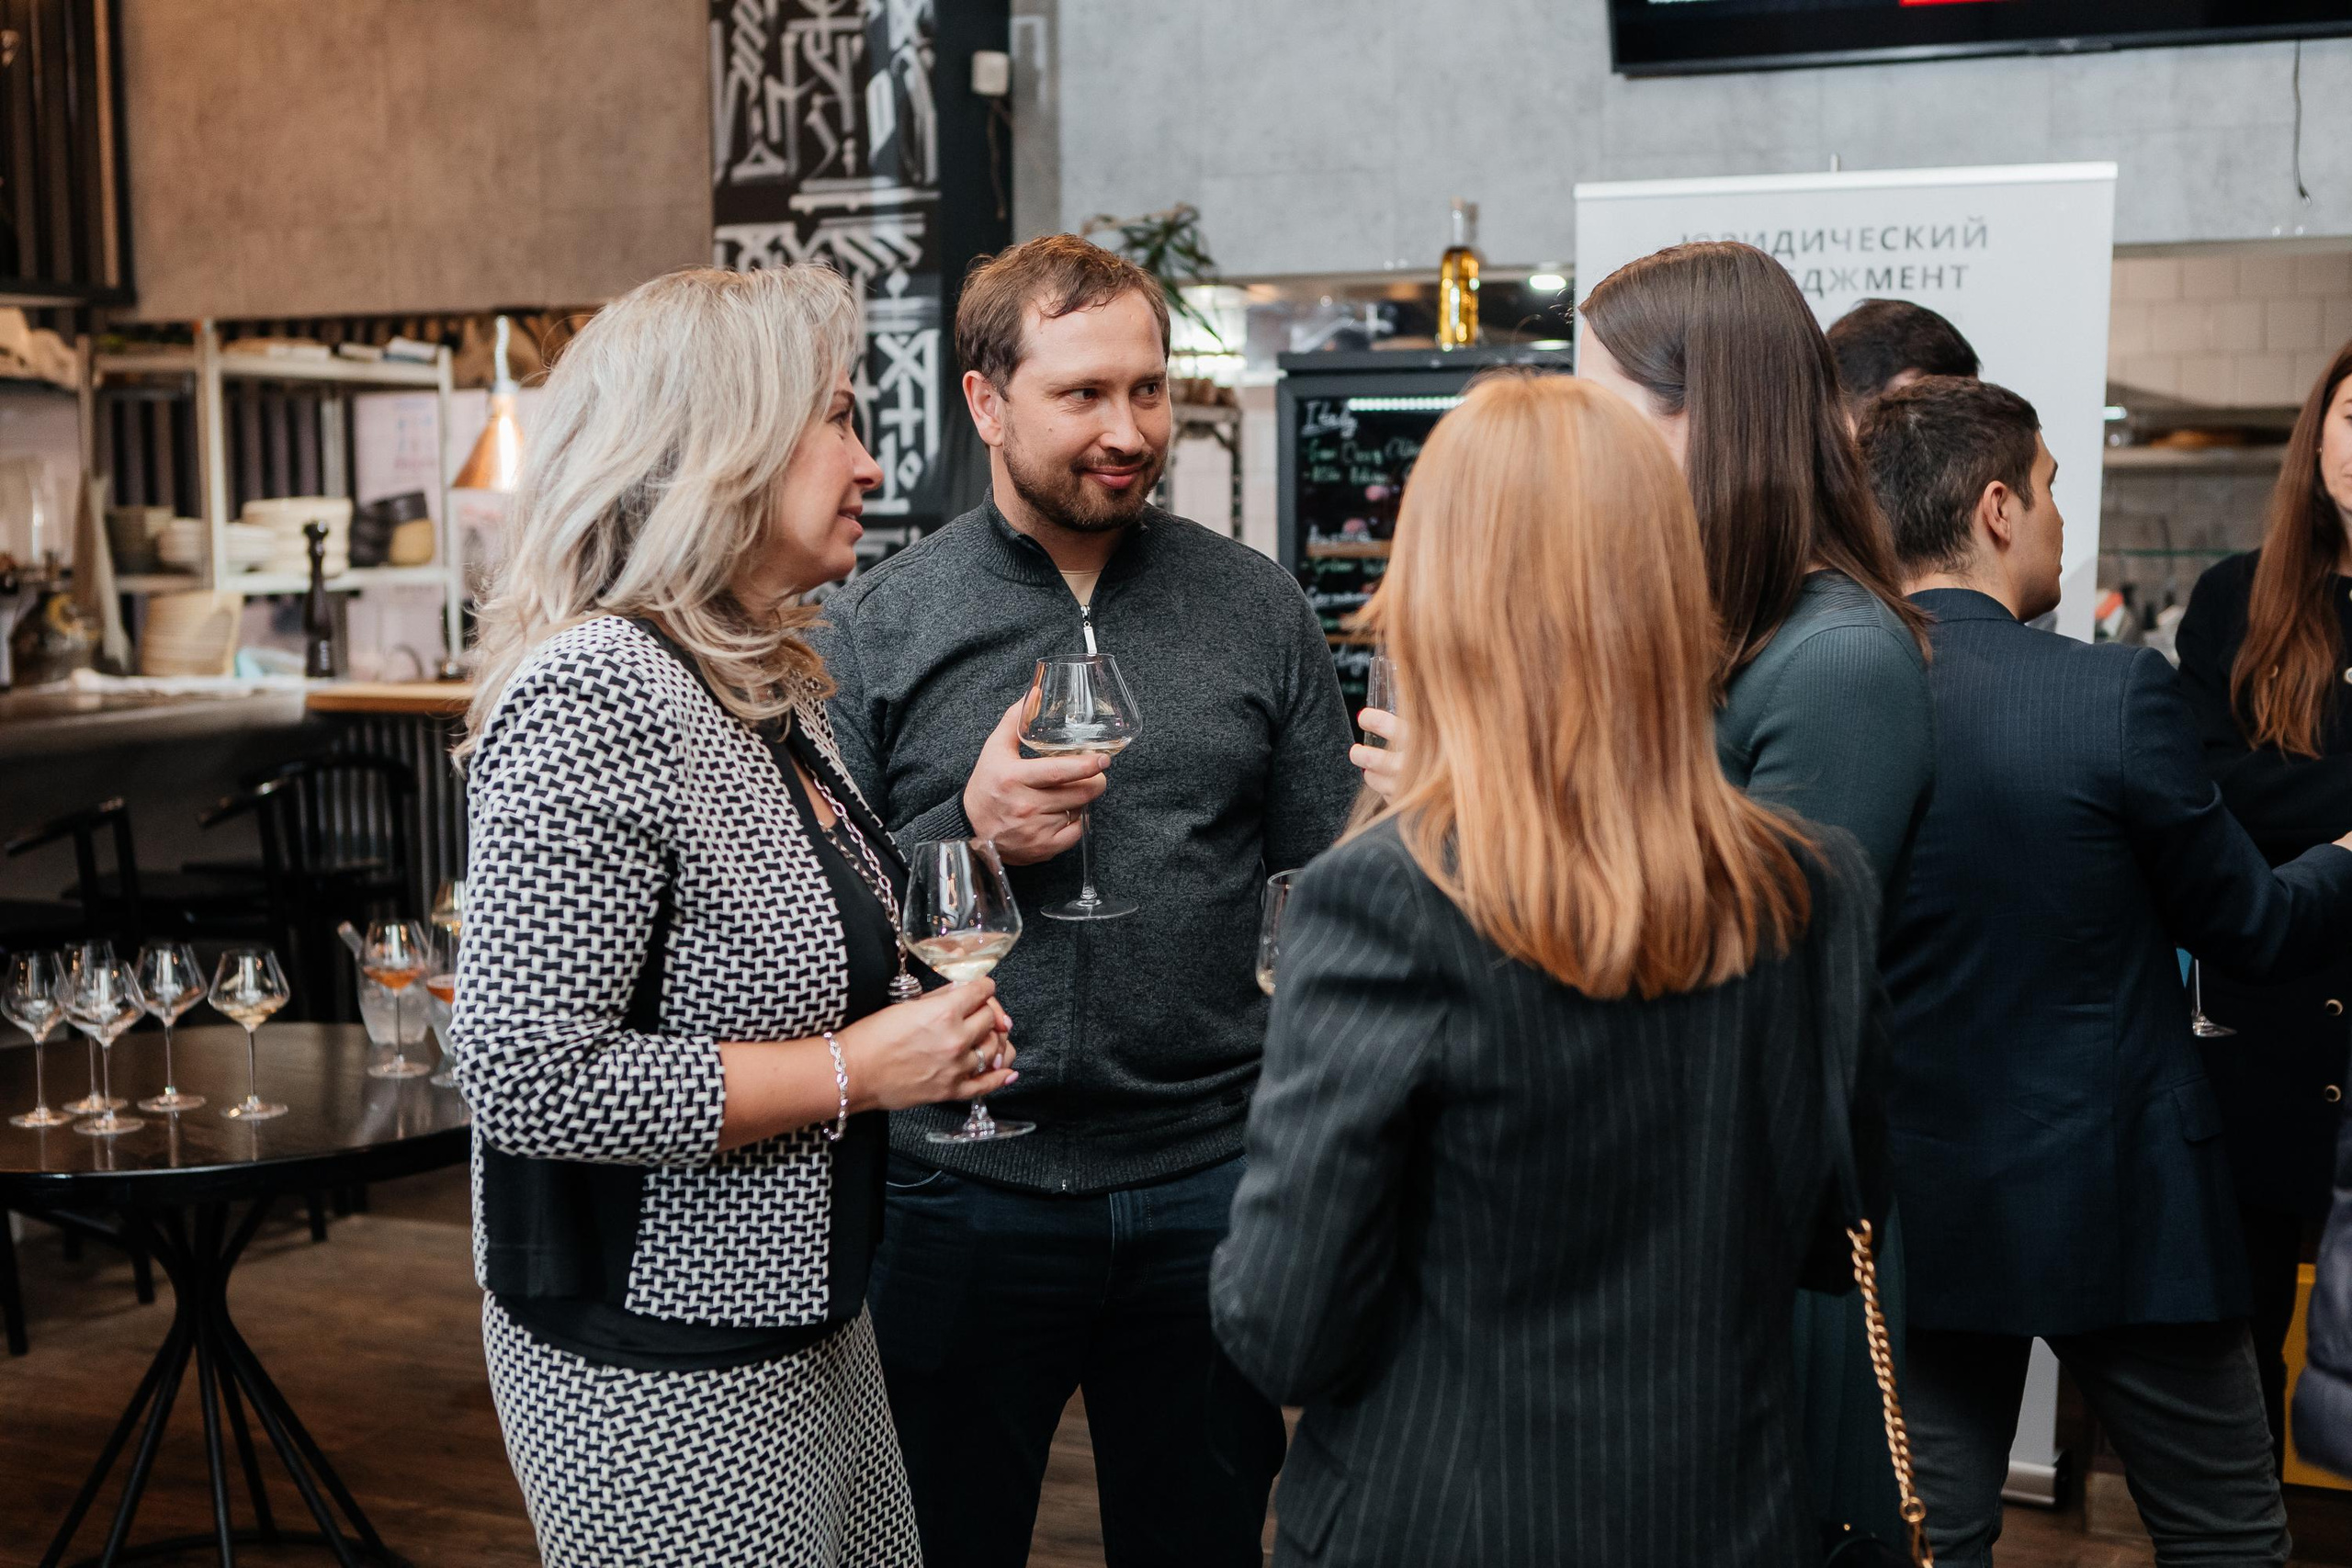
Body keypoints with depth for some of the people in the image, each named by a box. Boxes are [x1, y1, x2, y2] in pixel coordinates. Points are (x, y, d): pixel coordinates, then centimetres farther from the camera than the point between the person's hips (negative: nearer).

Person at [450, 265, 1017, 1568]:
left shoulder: (767, 687, 8)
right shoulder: (598, 694, -23)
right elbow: (526, 1077, -27)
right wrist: (849, 1070, -21)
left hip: (805, 1317, 9)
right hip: (660, 1377, -9)